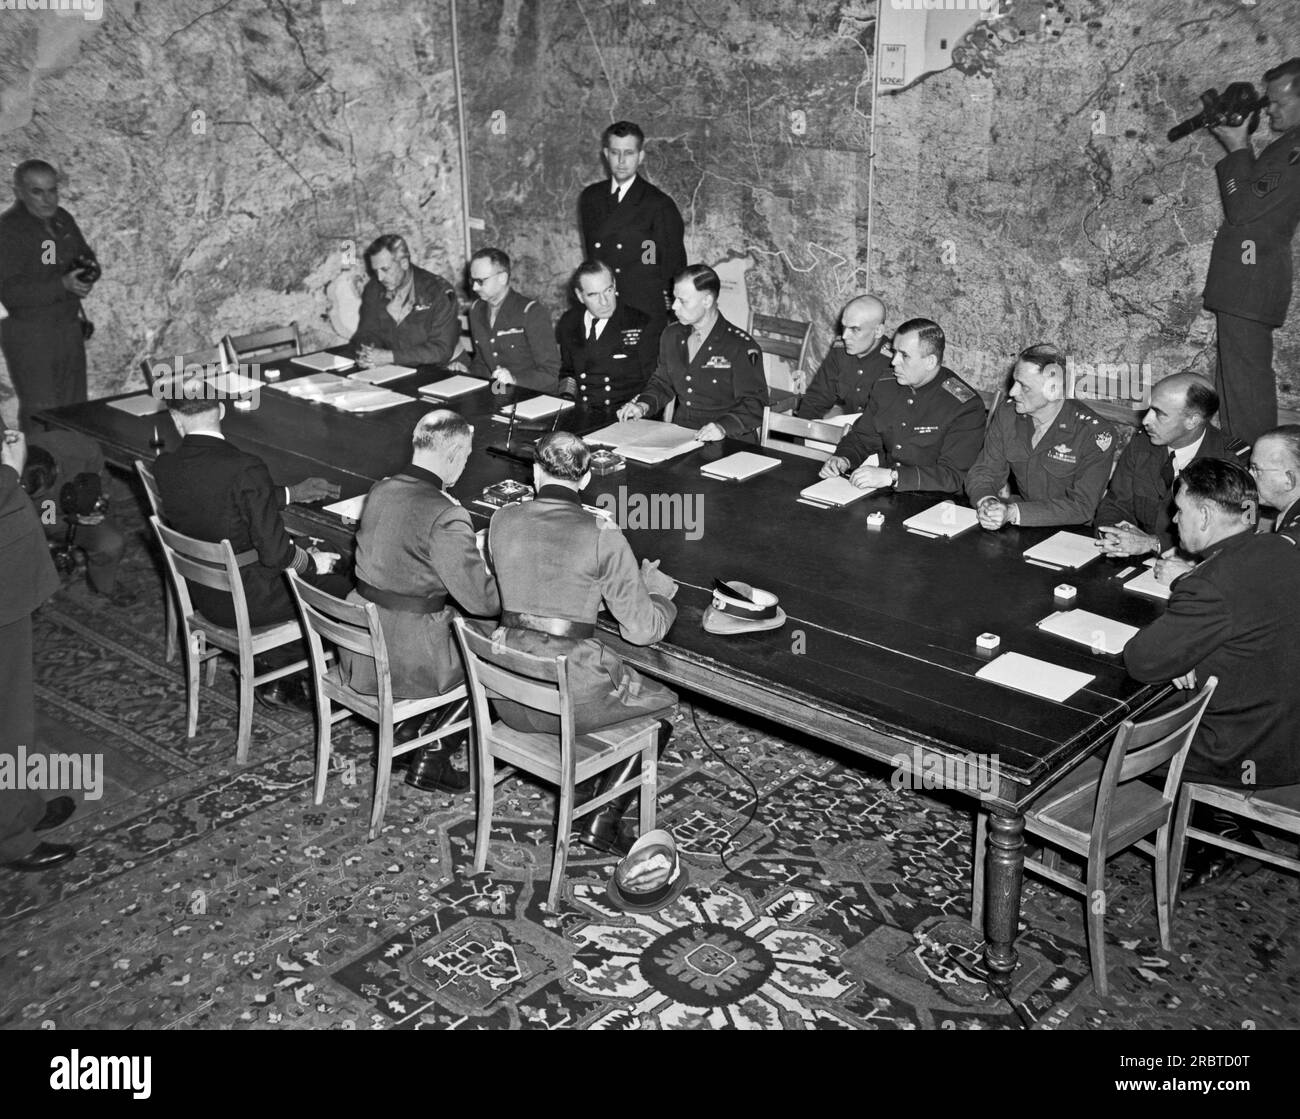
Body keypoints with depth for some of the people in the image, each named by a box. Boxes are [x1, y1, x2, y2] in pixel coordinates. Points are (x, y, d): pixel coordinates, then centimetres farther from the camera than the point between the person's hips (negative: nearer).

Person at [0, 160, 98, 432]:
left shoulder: (62, 219, 8)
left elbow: (89, 261, 17)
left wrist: (87, 274, -8)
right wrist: (62, 285, -30)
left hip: (69, 325, 7)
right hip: (29, 334, -7)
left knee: (75, 407, 13)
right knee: (41, 412, -7)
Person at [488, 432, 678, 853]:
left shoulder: (502, 522, 1)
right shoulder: (603, 536, -12)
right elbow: (643, 629, -7)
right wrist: (658, 588, 15)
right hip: (570, 697, -5)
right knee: (663, 703, 21)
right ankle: (603, 819, 14)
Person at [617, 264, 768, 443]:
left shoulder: (741, 347, -10)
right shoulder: (672, 336, 12)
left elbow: (754, 404, -11)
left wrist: (724, 427, -28)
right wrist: (643, 405, 3)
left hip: (728, 445, -5)